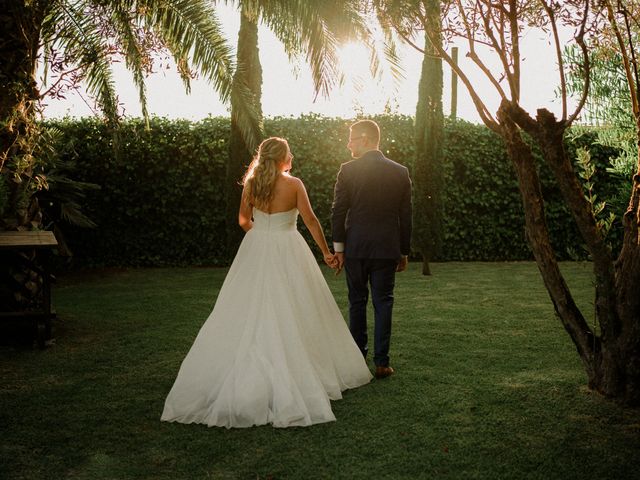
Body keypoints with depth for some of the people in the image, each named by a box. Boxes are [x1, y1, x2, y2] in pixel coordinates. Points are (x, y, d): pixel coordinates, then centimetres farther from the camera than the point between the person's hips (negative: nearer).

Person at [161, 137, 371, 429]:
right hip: (287, 253, -3)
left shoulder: (251, 183, 1)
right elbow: (311, 221, -7)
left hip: (255, 251, 3)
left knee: (251, 314, 8)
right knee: (290, 316, 4)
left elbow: (244, 220, 12)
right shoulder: (293, 184, -9)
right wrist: (326, 252, 3)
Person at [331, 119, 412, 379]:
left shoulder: (348, 170, -6)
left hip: (355, 248, -1)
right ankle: (381, 362, 6)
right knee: (383, 304, 6)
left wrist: (338, 248, 1)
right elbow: (405, 216, 4)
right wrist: (404, 252, 12)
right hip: (387, 249, 1)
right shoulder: (400, 172, 2)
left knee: (357, 302, 11)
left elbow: (338, 211, -6)